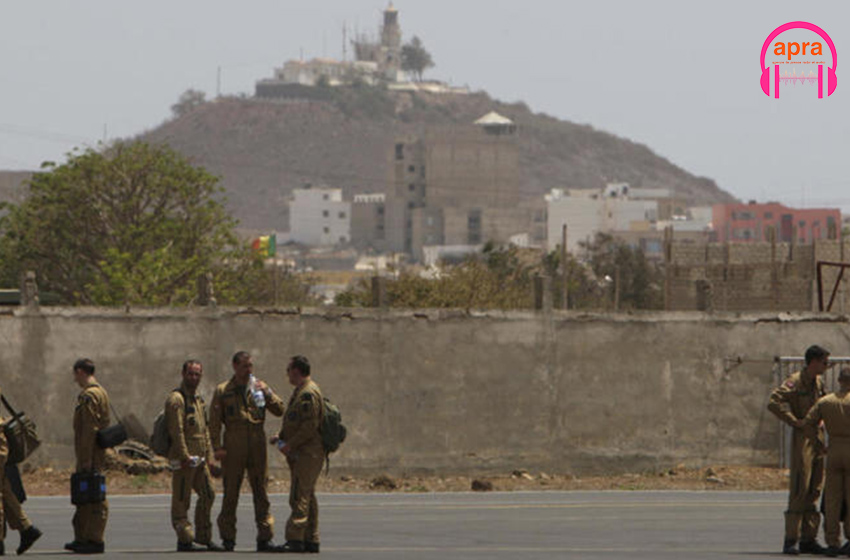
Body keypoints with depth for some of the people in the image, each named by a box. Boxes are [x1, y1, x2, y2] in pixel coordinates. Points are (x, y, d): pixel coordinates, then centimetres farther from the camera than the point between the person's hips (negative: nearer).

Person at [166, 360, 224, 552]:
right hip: (184, 459, -9)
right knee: (181, 500, -3)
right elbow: (176, 431, -18)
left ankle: (203, 537, 20)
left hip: (199, 459, 9)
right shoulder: (176, 399, -11)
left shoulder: (198, 400, 19)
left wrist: (209, 455, 15)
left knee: (208, 494, 11)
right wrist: (184, 457, -22)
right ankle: (185, 540, -2)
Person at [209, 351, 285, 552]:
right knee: (231, 492, 1)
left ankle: (264, 539, 3)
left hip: (257, 445, 2)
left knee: (261, 491, 1)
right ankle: (228, 538, 9)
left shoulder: (259, 387, 11)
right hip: (233, 447, -2)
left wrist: (266, 393, -10)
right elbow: (214, 422, 2)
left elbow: (279, 410, 5)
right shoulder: (223, 391, 4)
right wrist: (217, 447, -8)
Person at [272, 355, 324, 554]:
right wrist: (281, 437, 11)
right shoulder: (299, 391, 20)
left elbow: (310, 425, -21)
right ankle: (311, 540, 14)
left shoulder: (308, 393, -14)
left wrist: (290, 444, -18)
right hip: (302, 454, 11)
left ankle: (295, 539, -17)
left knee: (299, 496, -13)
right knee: (307, 495, 12)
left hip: (308, 453, -11)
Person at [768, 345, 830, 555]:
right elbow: (774, 402, -21)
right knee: (799, 490, -10)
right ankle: (790, 540, -8)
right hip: (802, 438, -8)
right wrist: (795, 422, -18)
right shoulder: (795, 381, -10)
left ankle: (808, 539, 12)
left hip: (818, 438, 8)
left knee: (814, 490, 8)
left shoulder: (818, 382, 14)